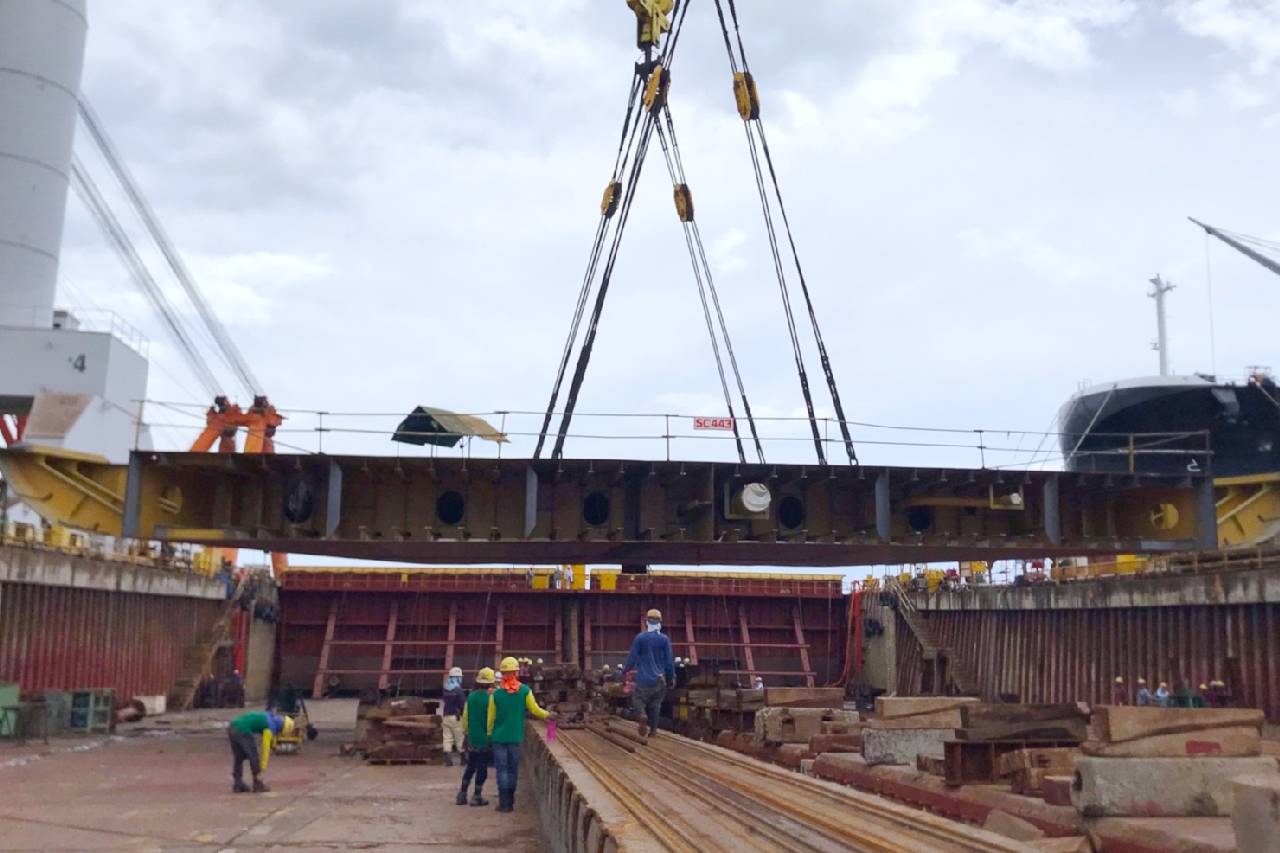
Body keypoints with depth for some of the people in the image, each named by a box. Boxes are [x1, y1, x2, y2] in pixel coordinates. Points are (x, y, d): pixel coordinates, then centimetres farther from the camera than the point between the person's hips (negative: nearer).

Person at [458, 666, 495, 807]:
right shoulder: (490, 698, -14)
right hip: (485, 739, -5)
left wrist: (465, 731, 19)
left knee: (470, 766, 17)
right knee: (482, 768, 4)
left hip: (472, 739, 5)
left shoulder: (470, 697, 1)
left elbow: (465, 716, 7)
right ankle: (477, 796, 6)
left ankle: (462, 793, 15)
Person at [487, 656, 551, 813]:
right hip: (516, 737, 1)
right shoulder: (525, 691, -7)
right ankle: (510, 801, 17)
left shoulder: (496, 693, -7)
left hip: (499, 737, -1)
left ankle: (504, 803, 1)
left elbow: (491, 717, -1)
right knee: (513, 770, 12)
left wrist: (489, 734, 12)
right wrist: (547, 715, 16)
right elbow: (535, 710, -3)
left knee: (502, 770, 4)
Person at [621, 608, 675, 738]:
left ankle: (642, 715, -23)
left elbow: (632, 657, -2)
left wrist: (625, 670, 14)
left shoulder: (640, 637, -7)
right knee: (655, 704, 12)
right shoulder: (664, 639, -4)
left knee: (638, 698, 6)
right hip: (659, 679, 2)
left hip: (644, 679, -2)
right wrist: (671, 677, 14)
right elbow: (669, 660, 1)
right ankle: (653, 729, 12)